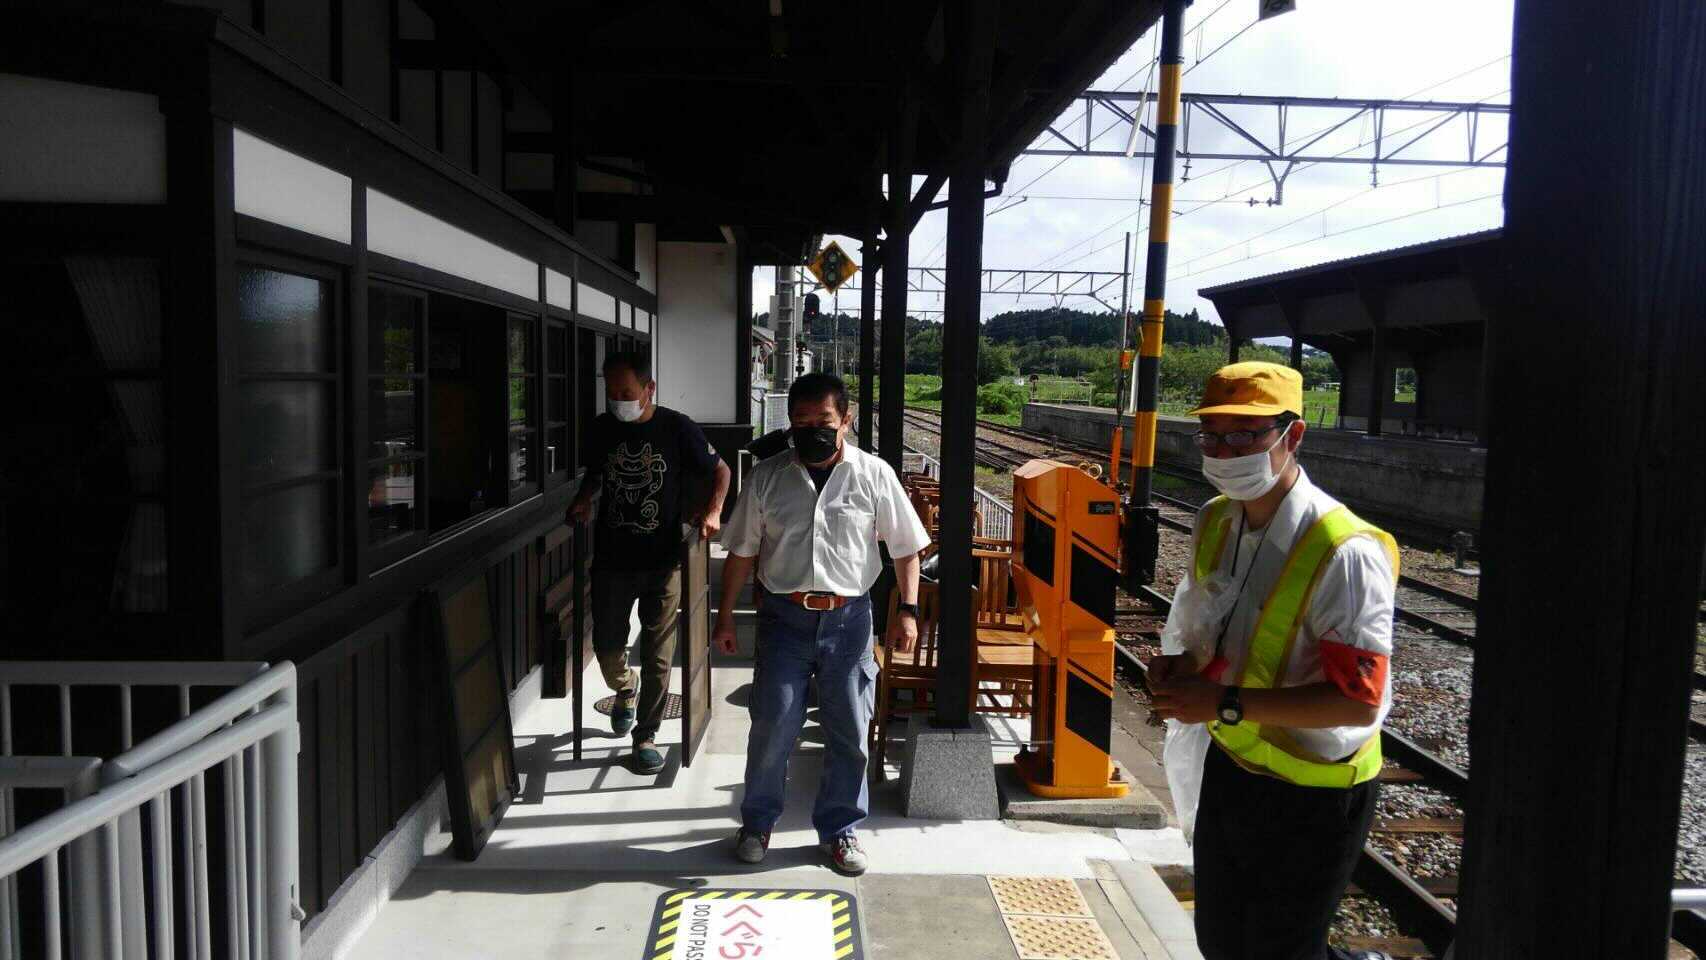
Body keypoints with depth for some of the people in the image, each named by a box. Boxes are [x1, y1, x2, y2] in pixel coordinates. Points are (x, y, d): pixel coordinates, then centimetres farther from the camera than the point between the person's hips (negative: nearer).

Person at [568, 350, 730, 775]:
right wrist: (583, 500, -1)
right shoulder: (601, 429, 1)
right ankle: (625, 689, 43)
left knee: (658, 656, 4)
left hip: (663, 562, -2)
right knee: (607, 646, 8)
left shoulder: (678, 429, -9)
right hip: (612, 560, 3)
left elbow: (720, 471, 3)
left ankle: (646, 735, 20)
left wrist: (713, 511, -13)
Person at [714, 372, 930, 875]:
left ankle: (839, 829, 26)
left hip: (848, 617, 0)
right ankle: (757, 821, 25)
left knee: (849, 732, 7)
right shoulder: (767, 477, 0)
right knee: (772, 726, 3)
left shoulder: (874, 475, -3)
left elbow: (905, 549, 2)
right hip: (785, 617, 0)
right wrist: (726, 615, 6)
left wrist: (907, 610, -6)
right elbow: (742, 551, 7)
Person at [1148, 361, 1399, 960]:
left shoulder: (1344, 552, -25)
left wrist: (1226, 704, -28)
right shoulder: (1215, 522, -1)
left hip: (1312, 797, -7)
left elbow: (1358, 701, -27)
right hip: (1230, 769, 7)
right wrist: (1184, 664, -6)